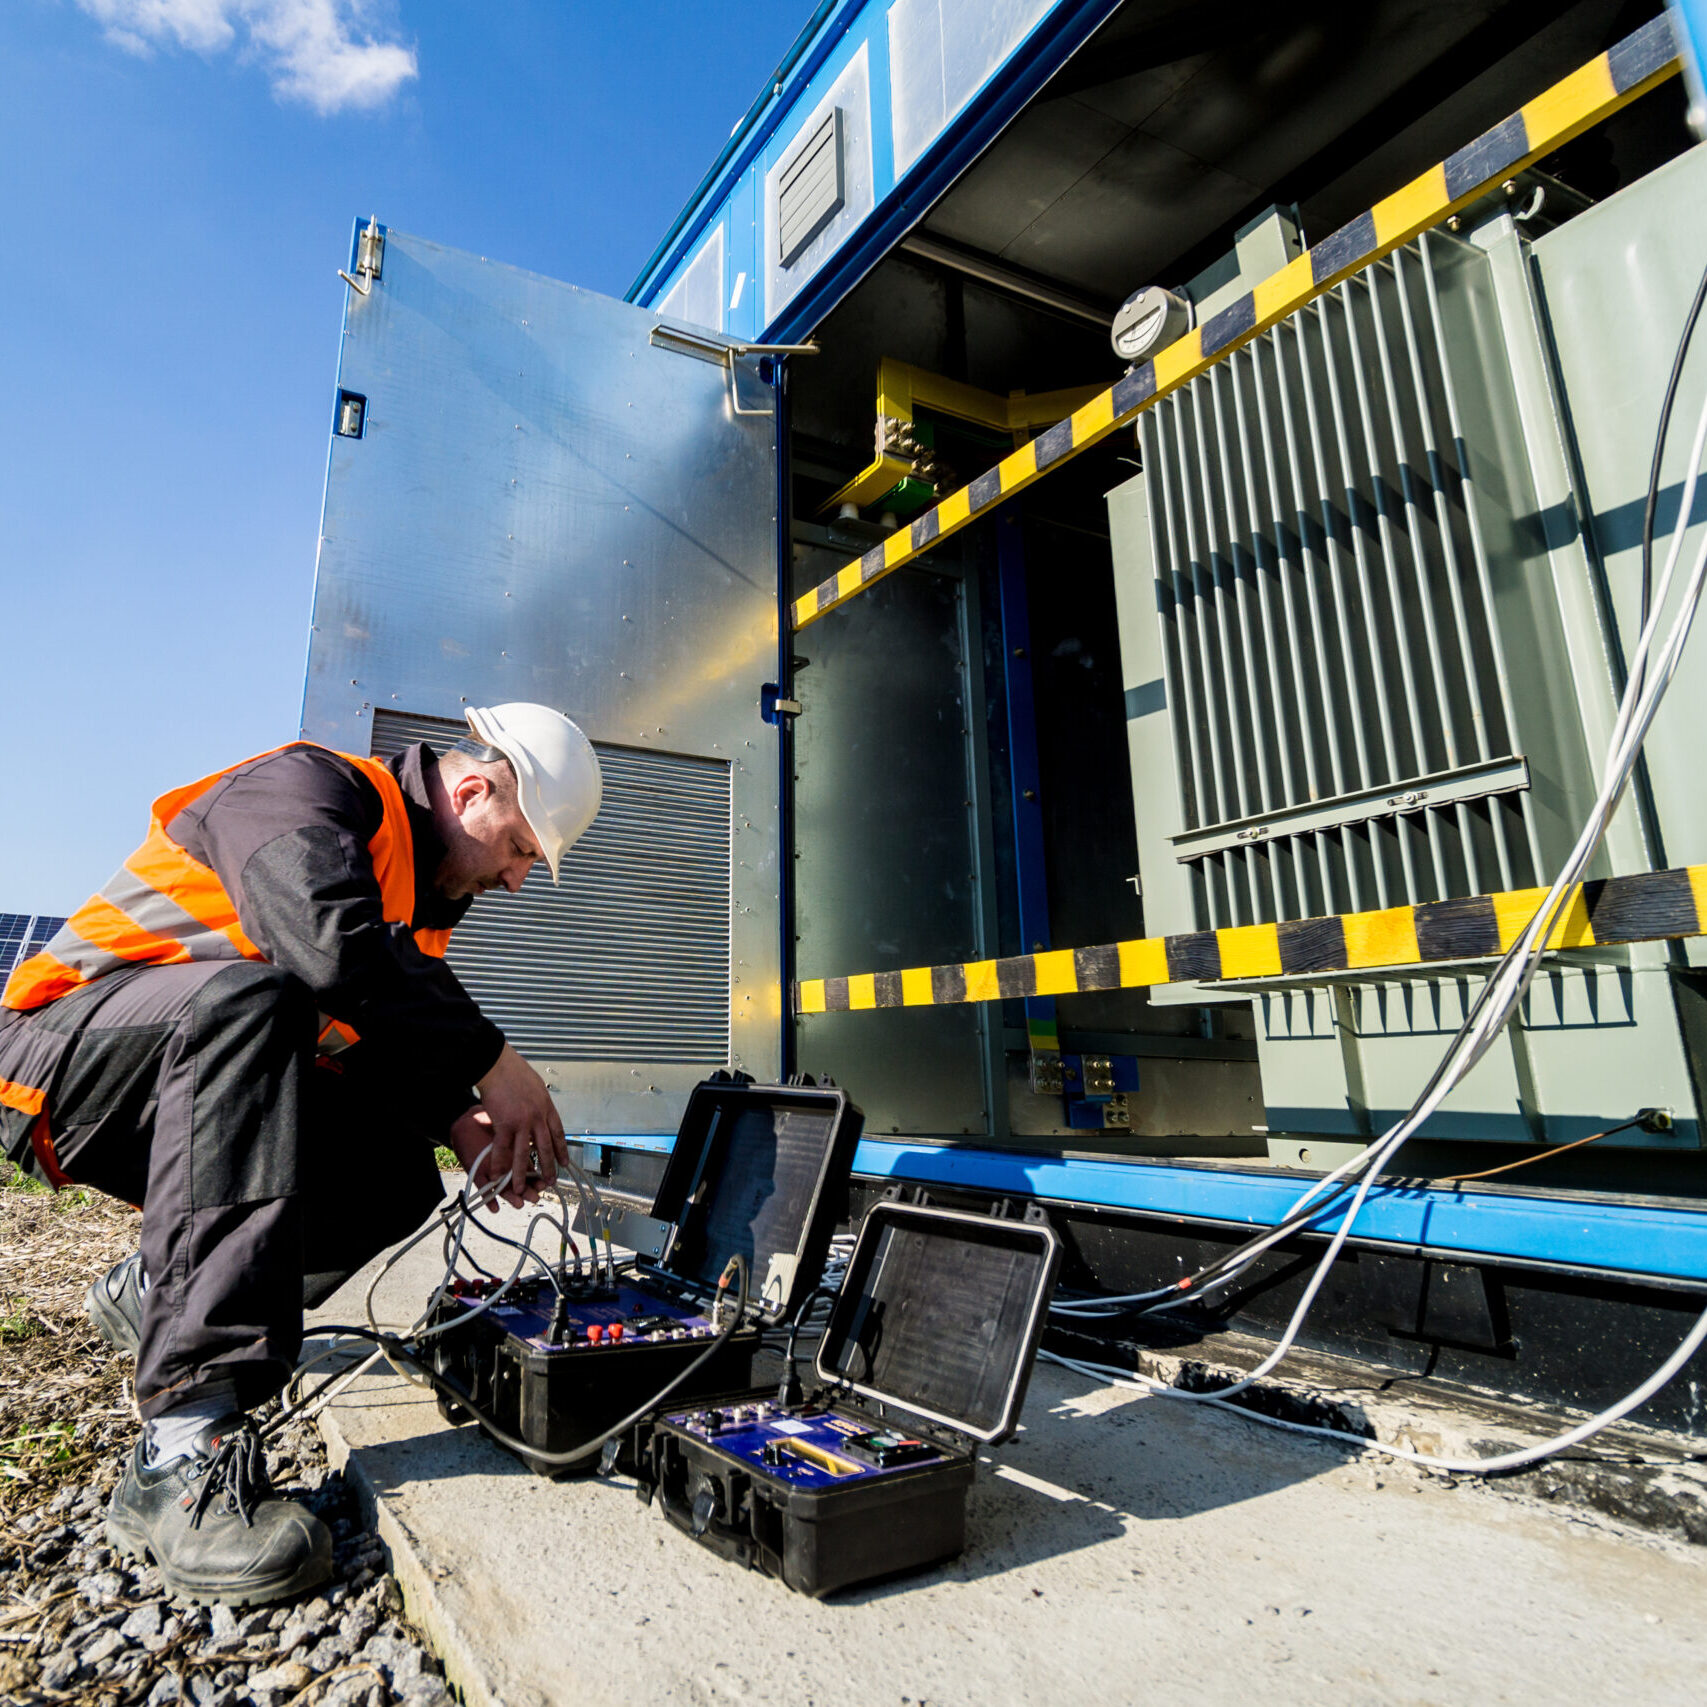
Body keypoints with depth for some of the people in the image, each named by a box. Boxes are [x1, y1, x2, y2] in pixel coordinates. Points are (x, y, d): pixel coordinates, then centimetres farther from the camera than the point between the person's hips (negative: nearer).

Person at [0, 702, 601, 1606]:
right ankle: (185, 1450, -41)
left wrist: (456, 1118, -12)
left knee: (398, 1181, -9)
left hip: (190, 1094, 8)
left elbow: (389, 1050, 8)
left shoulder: (422, 892, 8)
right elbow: (333, 942, -39)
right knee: (246, 993, -37)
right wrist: (489, 1062, -31)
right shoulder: (305, 786, -19)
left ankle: (158, 1288, 17)